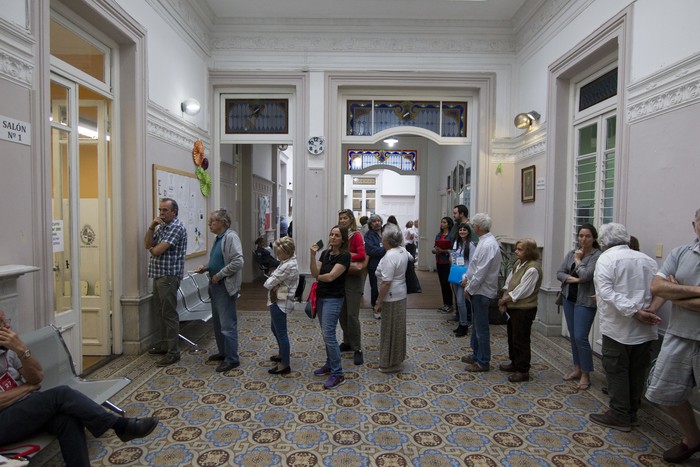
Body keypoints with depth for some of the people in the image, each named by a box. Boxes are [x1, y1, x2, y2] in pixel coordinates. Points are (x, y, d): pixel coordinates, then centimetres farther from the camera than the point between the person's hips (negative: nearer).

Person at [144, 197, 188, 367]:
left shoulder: (176, 227, -12)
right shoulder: (161, 226, 18)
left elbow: (158, 250, -18)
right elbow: (147, 244, 8)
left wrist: (152, 249, 5)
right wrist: (152, 227, -4)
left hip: (169, 276, -10)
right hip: (159, 275, 10)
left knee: (169, 313, -7)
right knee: (160, 311, 17)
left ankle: (173, 352, -1)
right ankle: (164, 344, 30)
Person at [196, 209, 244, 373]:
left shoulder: (231, 237, -15)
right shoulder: (218, 238, 14)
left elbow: (238, 262, -25)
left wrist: (220, 275, -19)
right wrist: (206, 268, 9)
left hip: (226, 287, -10)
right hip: (216, 286, 10)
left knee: (228, 325, -4)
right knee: (217, 322, 18)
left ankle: (232, 359, 6)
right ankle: (223, 352, 32)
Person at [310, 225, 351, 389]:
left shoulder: (344, 256, -15)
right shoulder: (325, 253, 7)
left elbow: (330, 276, -20)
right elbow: (315, 273, -2)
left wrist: (318, 276, 0)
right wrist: (313, 255, -13)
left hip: (333, 299, -8)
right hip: (321, 296, 8)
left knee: (328, 334, -10)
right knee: (326, 333, 16)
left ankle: (338, 374, -1)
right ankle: (330, 364, 30)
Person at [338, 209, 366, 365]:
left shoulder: (356, 235, -10)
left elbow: (361, 255, -23)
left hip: (353, 278, -6)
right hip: (341, 277, 6)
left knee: (352, 314, -5)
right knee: (342, 313, 12)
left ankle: (357, 349, 5)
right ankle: (347, 342, 29)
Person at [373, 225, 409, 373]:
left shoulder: (389, 256, -24)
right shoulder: (403, 250, 3)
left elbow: (386, 282, -26)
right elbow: (411, 258, 27)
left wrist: (378, 302, -19)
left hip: (391, 297, -9)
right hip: (401, 294, 9)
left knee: (390, 329, 3)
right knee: (398, 327, 20)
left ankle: (391, 363, 15)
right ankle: (397, 358, 34)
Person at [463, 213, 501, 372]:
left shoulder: (488, 245, -23)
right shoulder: (485, 241, 8)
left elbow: (481, 272, -23)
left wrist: (470, 289, -13)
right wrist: (468, 279, 10)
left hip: (482, 291, -10)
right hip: (478, 290, 10)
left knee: (481, 328, 2)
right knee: (476, 325, 20)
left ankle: (483, 362, 14)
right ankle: (476, 355, 35)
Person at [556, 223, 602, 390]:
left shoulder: (598, 256, -13)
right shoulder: (571, 253, 6)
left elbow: (586, 275, -23)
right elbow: (559, 273, 4)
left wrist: (578, 260, -9)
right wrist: (572, 279, -14)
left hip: (585, 301, -6)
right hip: (569, 298, 6)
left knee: (580, 337, -6)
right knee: (573, 336, 14)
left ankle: (585, 375, 9)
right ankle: (577, 368, 28)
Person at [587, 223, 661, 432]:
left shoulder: (606, 258, -10)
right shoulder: (647, 260, 10)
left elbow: (607, 292, -20)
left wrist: (634, 312, -20)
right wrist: (649, 310, 1)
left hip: (618, 328, -6)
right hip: (645, 329, 7)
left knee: (617, 373, 5)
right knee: (637, 372, 15)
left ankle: (620, 417, 13)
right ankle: (632, 413, 28)